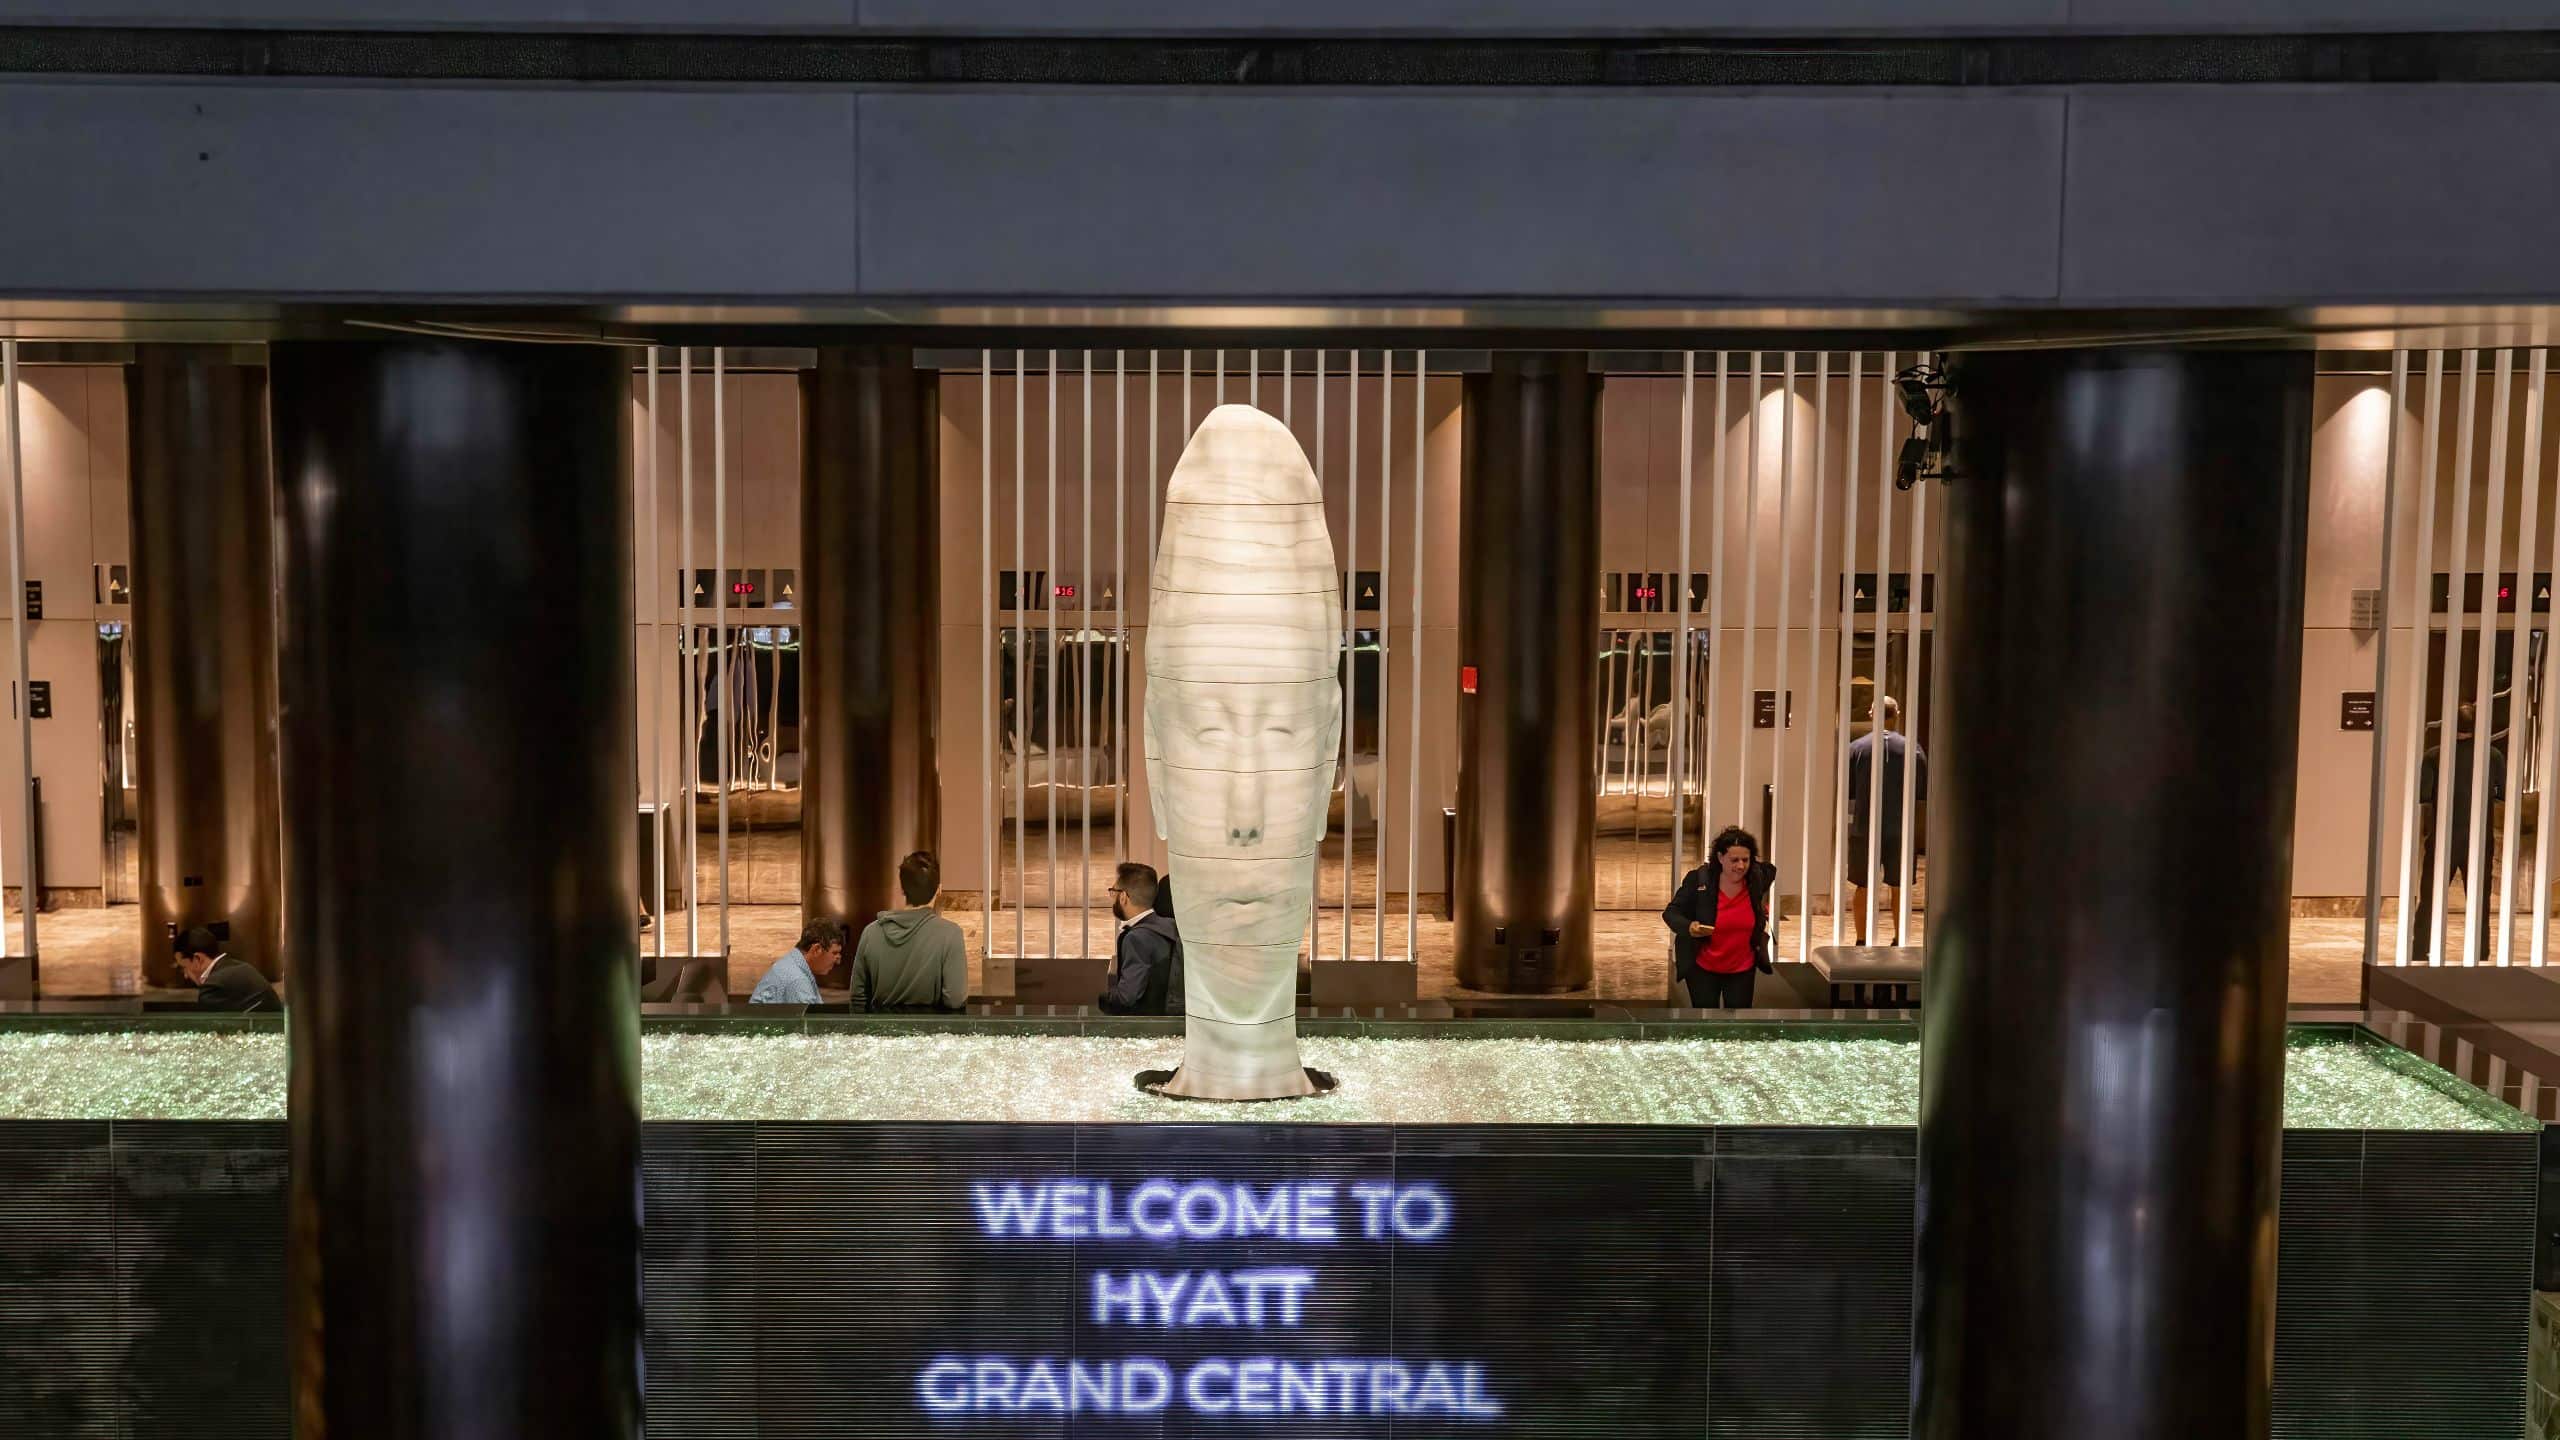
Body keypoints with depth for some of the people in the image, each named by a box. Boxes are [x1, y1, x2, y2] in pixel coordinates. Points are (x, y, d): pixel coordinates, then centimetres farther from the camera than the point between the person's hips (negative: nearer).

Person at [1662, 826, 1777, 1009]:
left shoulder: (1758, 878, -10)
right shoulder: (1698, 879, -18)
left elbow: (1773, 870, 16)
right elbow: (1671, 912, -13)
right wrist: (1688, 927, -31)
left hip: (1742, 969, 2)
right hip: (1703, 968, -2)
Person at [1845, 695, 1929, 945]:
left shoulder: (1856, 747, -6)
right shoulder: (1913, 749, -4)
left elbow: (1845, 791, -3)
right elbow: (1924, 793, 0)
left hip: (1864, 829, -1)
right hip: (1900, 830, 1)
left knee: (1863, 888, 9)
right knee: (1899, 888, 12)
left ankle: (1861, 942, 13)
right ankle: (1899, 941, 18)